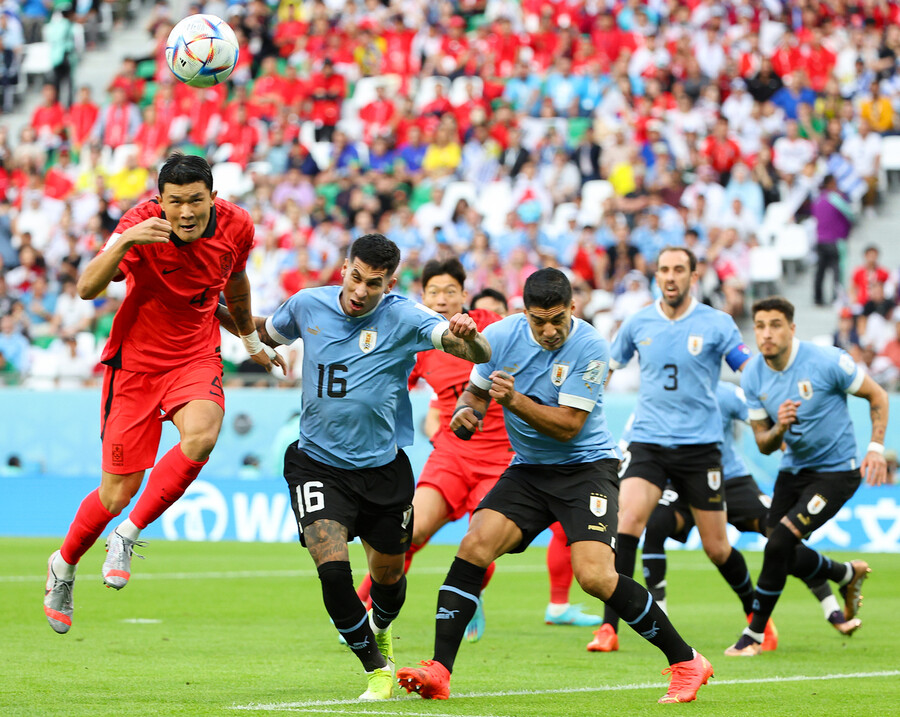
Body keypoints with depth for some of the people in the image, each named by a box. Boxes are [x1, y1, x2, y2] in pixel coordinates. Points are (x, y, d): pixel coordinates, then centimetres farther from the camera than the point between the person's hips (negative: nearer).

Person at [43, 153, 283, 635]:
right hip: (135, 361, -2)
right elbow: (87, 288, -32)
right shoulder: (143, 226, -20)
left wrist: (252, 342, 29)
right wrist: (123, 241, -48)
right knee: (118, 494, -1)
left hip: (197, 357, 2)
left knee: (199, 438, -31)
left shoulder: (236, 227, -9)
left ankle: (128, 534, -12)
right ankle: (63, 566, 29)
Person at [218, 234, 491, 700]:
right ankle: (377, 669, 0)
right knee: (332, 569, -19)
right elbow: (267, 332, 21)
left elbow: (478, 354, -27)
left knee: (388, 575, 14)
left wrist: (467, 336, -49)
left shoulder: (403, 318, -14)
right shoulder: (307, 305, -3)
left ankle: (381, 628, 51)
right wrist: (219, 315, 7)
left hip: (383, 467, -1)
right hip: (318, 465, 1)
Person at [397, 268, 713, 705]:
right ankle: (438, 672, -15)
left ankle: (686, 662, -5)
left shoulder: (589, 346, -17)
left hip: (586, 467, -4)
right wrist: (465, 411, -15)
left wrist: (514, 401, -32)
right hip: (528, 469, 5)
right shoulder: (500, 337, -5)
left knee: (594, 575, -20)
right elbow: (476, 391, 9)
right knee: (475, 545, -17)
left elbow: (569, 426, -20)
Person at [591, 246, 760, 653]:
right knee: (628, 518, -22)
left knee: (716, 547, 4)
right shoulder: (638, 324, 5)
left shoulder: (717, 324, -2)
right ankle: (608, 628, -20)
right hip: (647, 441, 1)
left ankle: (756, 612, 32)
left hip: (699, 444, -1)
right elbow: (605, 368, 20)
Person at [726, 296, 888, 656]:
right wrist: (779, 428, -24)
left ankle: (754, 634, -5)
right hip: (793, 469, 6)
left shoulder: (827, 361, -21)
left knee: (779, 543, -19)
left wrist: (876, 447, -17)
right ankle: (849, 574, 41)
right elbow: (764, 444, -1)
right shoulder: (753, 377, -7)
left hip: (836, 470, -6)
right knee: (783, 556, 11)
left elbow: (877, 396, -7)